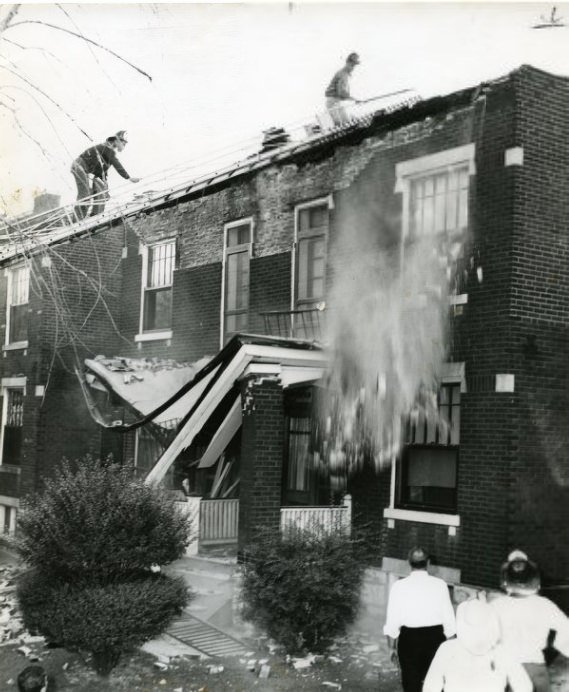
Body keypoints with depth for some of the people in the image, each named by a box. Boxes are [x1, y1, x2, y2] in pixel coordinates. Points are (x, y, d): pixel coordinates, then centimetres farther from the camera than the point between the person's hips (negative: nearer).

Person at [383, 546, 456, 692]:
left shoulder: (399, 586, -8)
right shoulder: (440, 585, -6)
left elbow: (392, 620, -6)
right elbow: (449, 619, -3)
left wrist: (392, 647, 6)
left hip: (409, 638, -1)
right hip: (435, 637, 1)